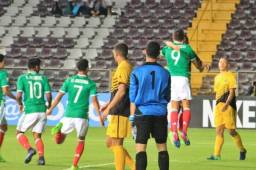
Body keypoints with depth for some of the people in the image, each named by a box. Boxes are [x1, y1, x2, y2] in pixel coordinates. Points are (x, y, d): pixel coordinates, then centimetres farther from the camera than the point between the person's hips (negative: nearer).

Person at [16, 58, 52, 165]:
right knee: (37, 136, 14)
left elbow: (18, 95, -11)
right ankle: (41, 157, -6)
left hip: (29, 111, -3)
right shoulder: (43, 78, 4)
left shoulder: (22, 78, -1)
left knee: (19, 133, 13)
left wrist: (20, 104, 10)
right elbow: (48, 96, -2)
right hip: (42, 111, 3)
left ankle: (29, 149, -12)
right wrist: (48, 106, 17)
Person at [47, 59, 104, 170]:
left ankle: (58, 129, -21)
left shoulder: (69, 80, 4)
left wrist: (50, 109, 11)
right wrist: (99, 116, -4)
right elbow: (94, 101, -8)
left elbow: (59, 96, 3)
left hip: (69, 115, 1)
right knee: (81, 141, 15)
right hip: (82, 116, -1)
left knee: (59, 140, 12)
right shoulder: (91, 83, -1)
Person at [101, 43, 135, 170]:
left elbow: (121, 91, -21)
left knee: (116, 143, -7)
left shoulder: (123, 67, -13)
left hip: (120, 113, -10)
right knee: (110, 143, 13)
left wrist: (109, 108, -18)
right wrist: (108, 104, 25)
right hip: (120, 111, 10)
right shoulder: (128, 67, 17)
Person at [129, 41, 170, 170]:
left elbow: (133, 98, -3)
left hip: (143, 112, -3)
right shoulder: (165, 73, 4)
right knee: (162, 146, 9)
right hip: (160, 113, 3)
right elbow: (167, 97, 13)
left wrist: (132, 116, 3)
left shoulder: (137, 72, -4)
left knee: (140, 148, -3)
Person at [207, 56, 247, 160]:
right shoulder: (217, 77, 15)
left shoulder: (230, 76, -5)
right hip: (218, 106, 6)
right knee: (219, 131, -1)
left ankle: (242, 150, 17)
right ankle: (216, 155, -6)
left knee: (231, 131, -2)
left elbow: (232, 93, -11)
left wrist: (226, 105, -22)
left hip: (228, 106, -6)